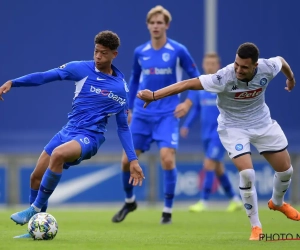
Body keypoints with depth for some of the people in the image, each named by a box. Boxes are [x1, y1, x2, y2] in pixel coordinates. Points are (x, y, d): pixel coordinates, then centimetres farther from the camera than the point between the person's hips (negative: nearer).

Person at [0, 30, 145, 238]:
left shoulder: (121, 88, -1)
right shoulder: (82, 69, 0)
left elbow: (123, 127, 7)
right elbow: (46, 76, -1)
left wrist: (133, 160, 2)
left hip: (90, 137, -4)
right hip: (68, 132, 4)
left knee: (58, 154, -33)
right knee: (36, 177, 0)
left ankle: (35, 209, -21)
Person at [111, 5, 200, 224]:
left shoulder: (178, 51, -6)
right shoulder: (140, 52, 4)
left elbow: (195, 78, 1)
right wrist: (130, 108, 15)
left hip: (167, 115, -3)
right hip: (142, 114, 3)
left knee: (167, 158, -18)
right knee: (127, 160, 2)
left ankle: (168, 211, -4)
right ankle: (129, 201, 29)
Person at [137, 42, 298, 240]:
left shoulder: (267, 68, -24)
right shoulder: (224, 77, -35)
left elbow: (280, 60, 1)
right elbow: (188, 84, -38)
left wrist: (291, 78, 23)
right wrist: (154, 95, -44)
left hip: (263, 123, 4)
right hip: (233, 127, -4)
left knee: (286, 170, 11)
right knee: (247, 173, -21)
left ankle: (277, 202, 44)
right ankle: (256, 226, -2)